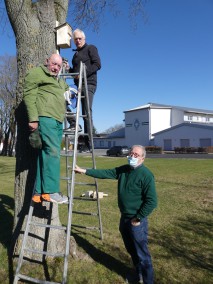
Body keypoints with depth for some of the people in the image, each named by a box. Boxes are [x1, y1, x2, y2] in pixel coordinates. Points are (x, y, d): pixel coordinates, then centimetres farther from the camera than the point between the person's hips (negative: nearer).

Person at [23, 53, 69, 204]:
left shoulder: (61, 81, 31)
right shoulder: (36, 73, 6)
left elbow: (68, 89, 54)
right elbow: (29, 95, -7)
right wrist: (33, 118, -16)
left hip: (58, 121, 8)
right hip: (44, 118, -8)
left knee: (46, 155, 3)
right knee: (53, 152, -17)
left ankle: (39, 193, 5)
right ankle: (50, 191, -16)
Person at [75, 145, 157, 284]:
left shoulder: (146, 175, -18)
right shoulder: (123, 169, 4)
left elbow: (152, 201, -21)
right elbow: (105, 173, 6)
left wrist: (138, 218, -17)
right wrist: (85, 171, 2)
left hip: (137, 221, -7)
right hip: (124, 218, 8)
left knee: (142, 253, 4)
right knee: (132, 250, 23)